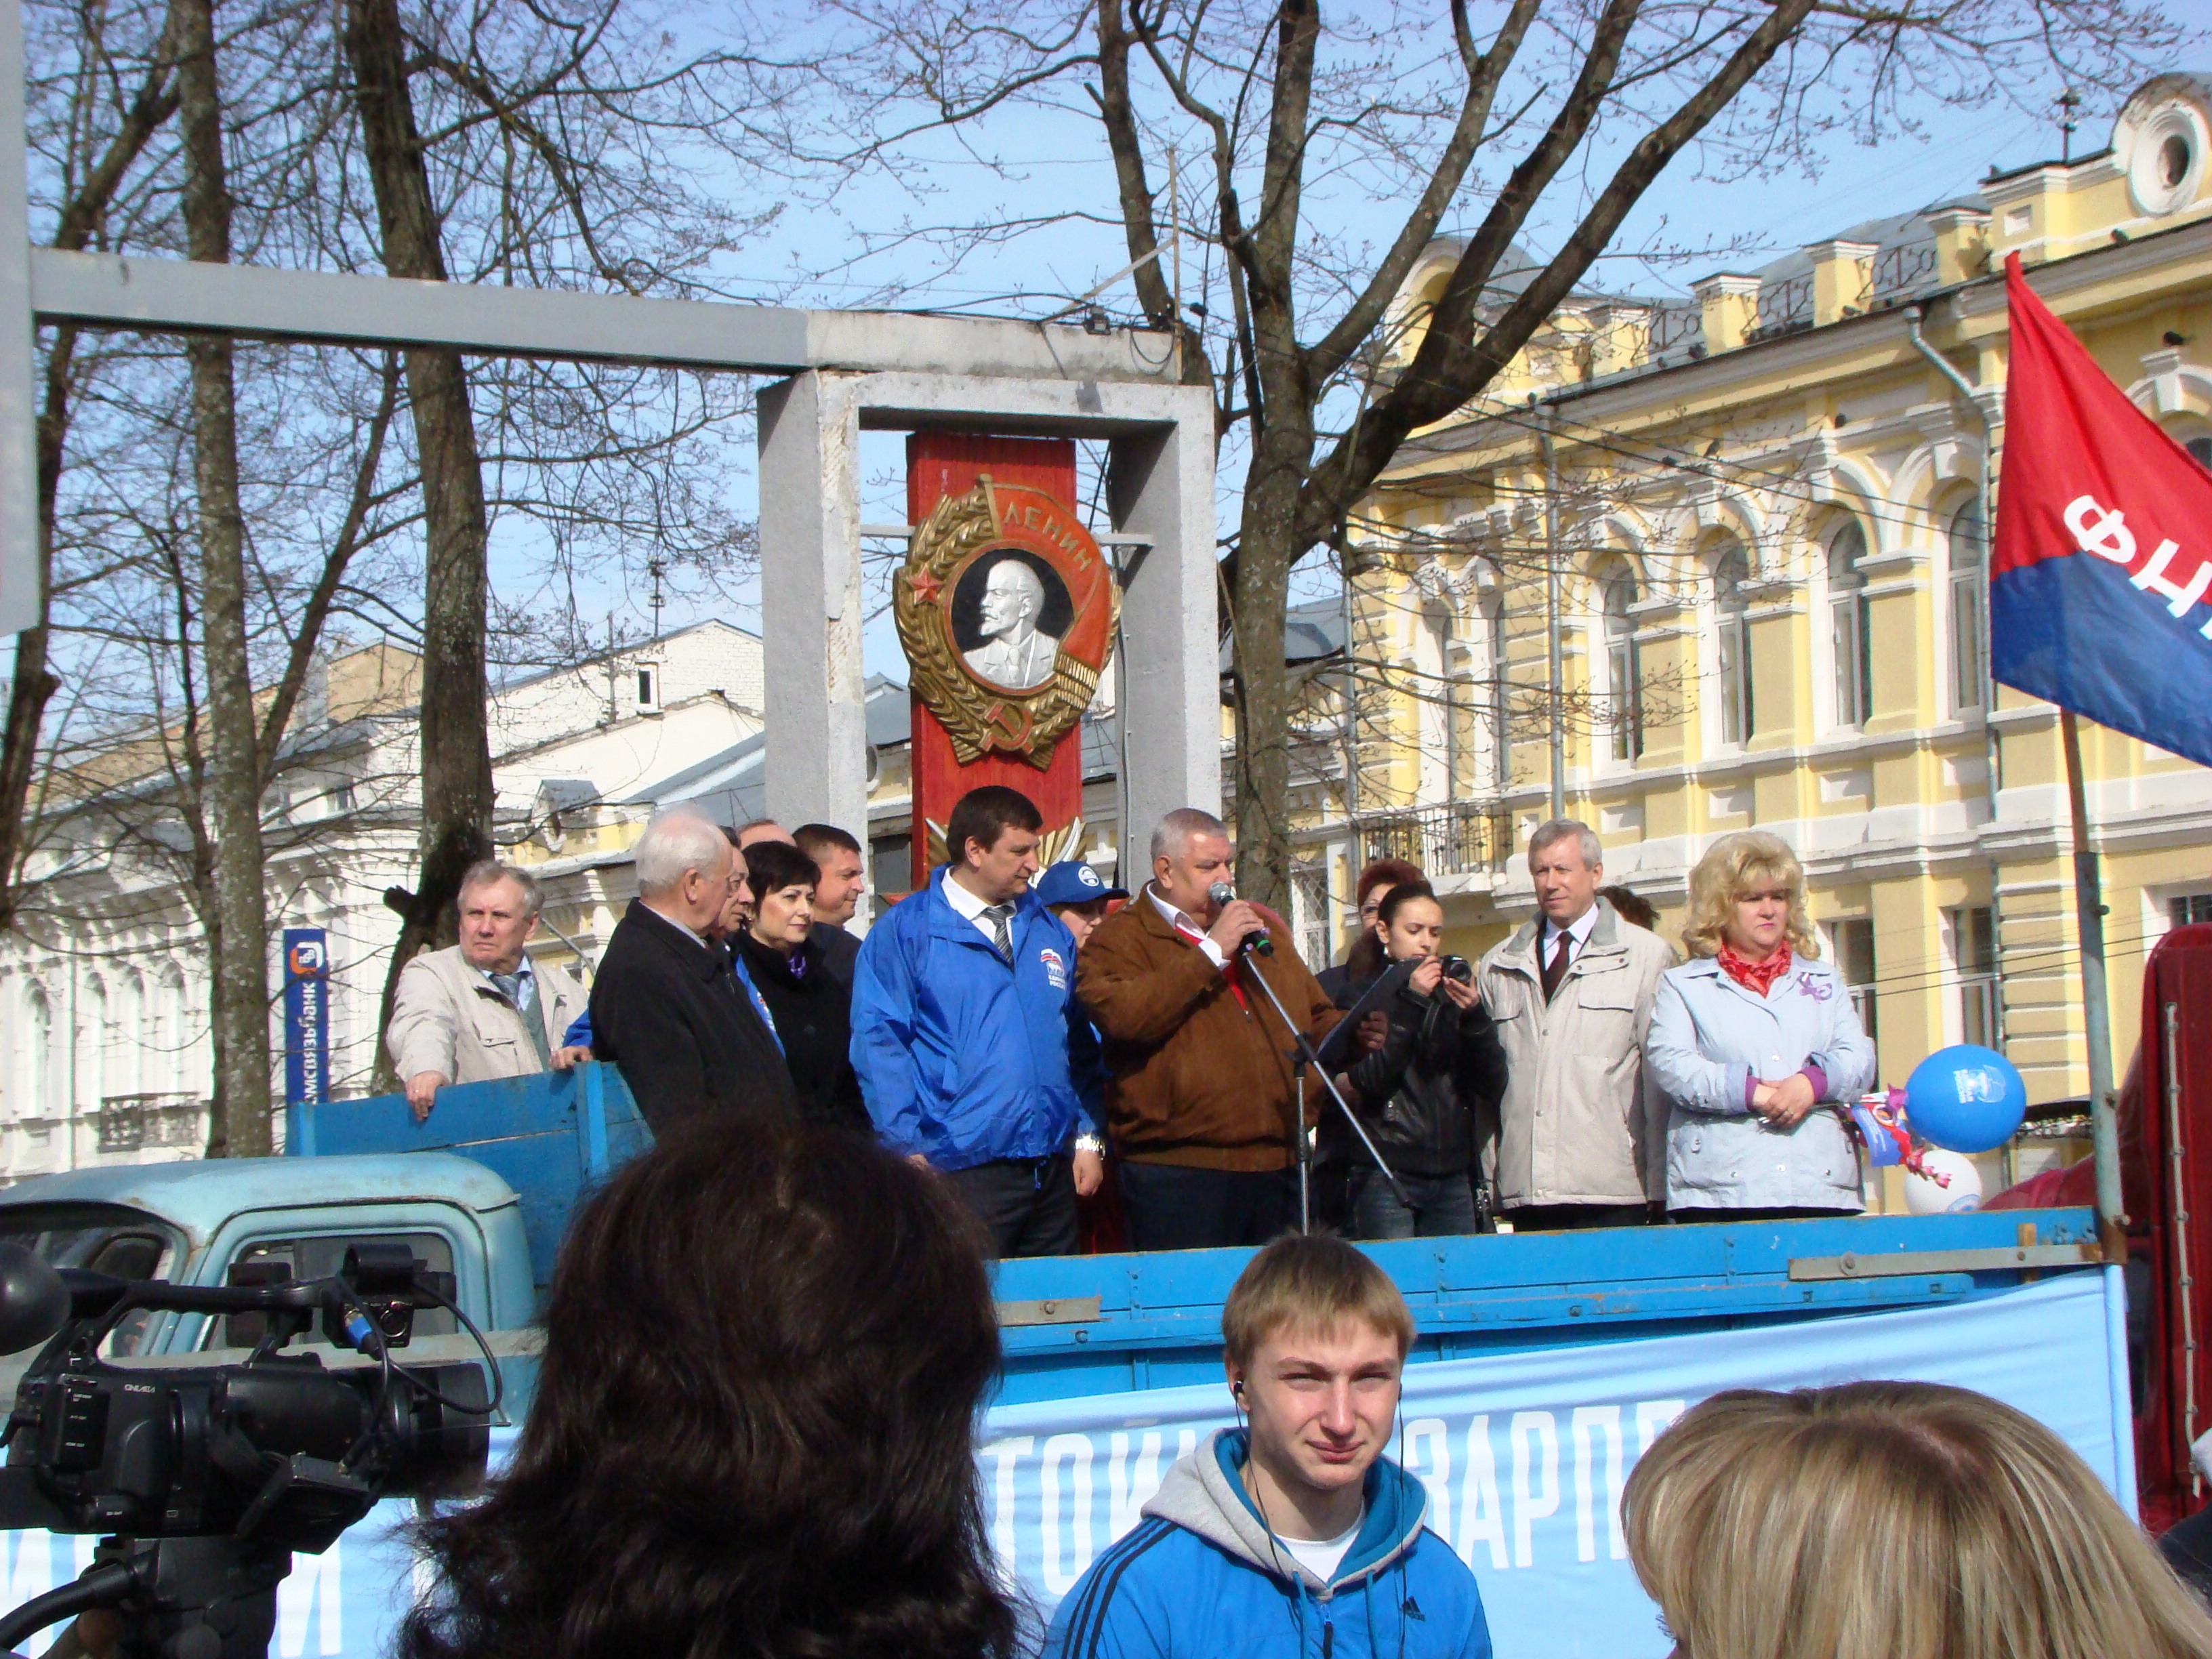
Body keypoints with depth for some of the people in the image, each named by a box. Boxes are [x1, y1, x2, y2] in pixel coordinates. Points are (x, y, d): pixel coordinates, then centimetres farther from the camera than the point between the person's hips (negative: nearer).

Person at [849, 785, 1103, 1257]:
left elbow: (1079, 1043, 19)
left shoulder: (1049, 932, 16)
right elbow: (878, 1042, -6)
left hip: (1054, 1166, 5)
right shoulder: (903, 932, -1)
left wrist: (1088, 1138, 10)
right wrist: (909, 1148, -12)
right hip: (964, 1172, -5)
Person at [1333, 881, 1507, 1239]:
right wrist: (1411, 1004, -14)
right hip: (1386, 1178, -4)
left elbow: (1494, 1084, 4)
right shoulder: (1362, 995, 3)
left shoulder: (1451, 995, 14)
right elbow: (1368, 1082, -12)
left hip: (1452, 1178, 4)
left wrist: (1474, 1014, -11)